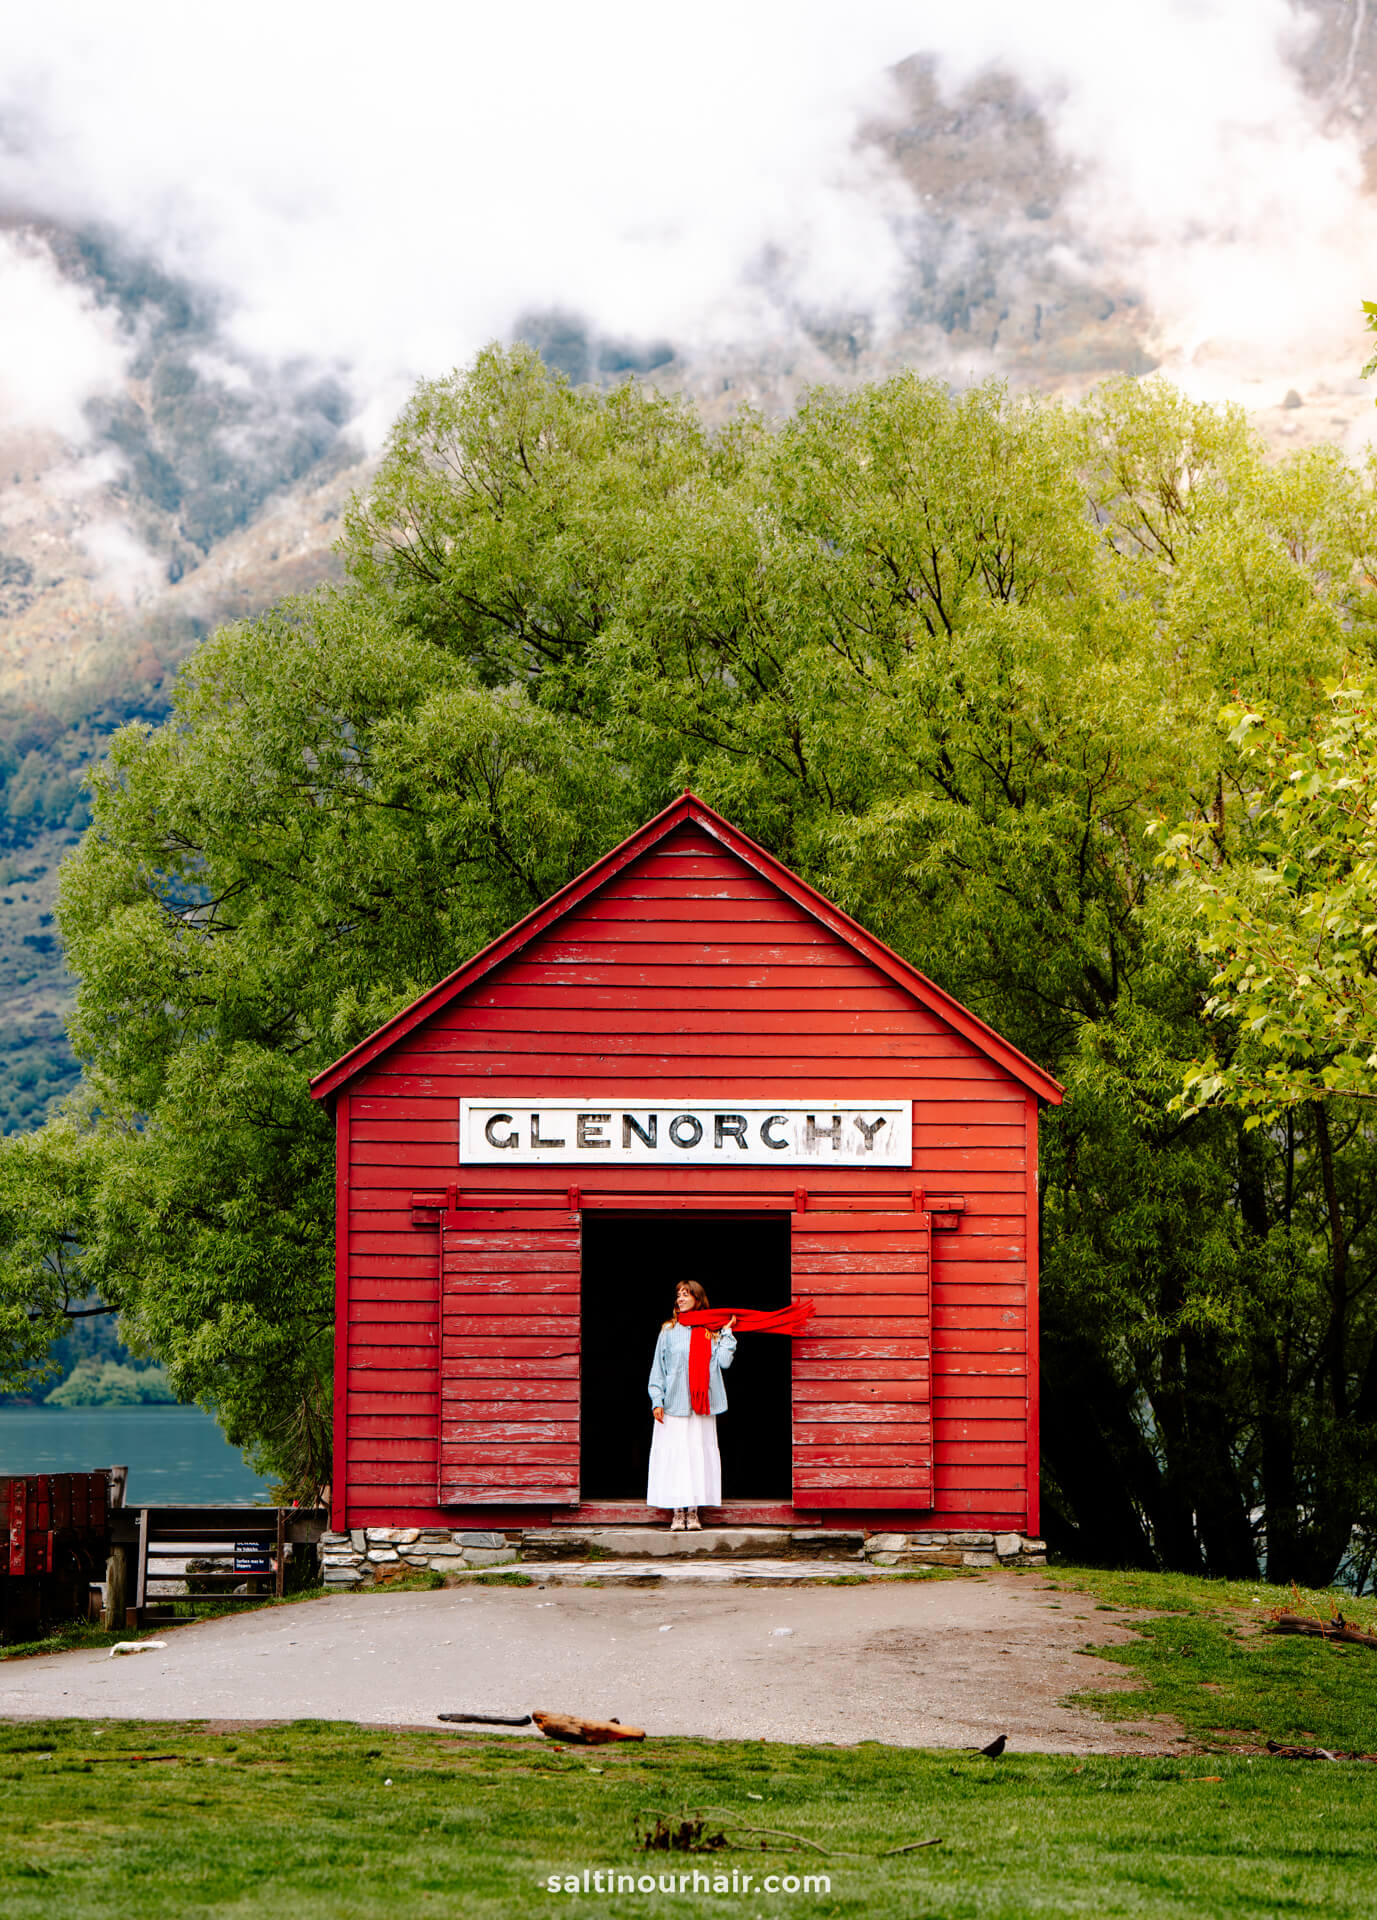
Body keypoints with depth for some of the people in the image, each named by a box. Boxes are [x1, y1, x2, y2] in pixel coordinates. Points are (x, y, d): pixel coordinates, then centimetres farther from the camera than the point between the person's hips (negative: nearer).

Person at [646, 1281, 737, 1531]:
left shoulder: (712, 1332, 9)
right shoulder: (669, 1330, 8)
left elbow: (724, 1361, -2)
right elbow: (658, 1367, 7)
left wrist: (727, 1333, 1)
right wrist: (657, 1400, -2)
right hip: (674, 1404, -1)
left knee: (699, 1453, -1)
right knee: (674, 1454, -5)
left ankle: (693, 1512, 3)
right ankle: (677, 1513, -3)